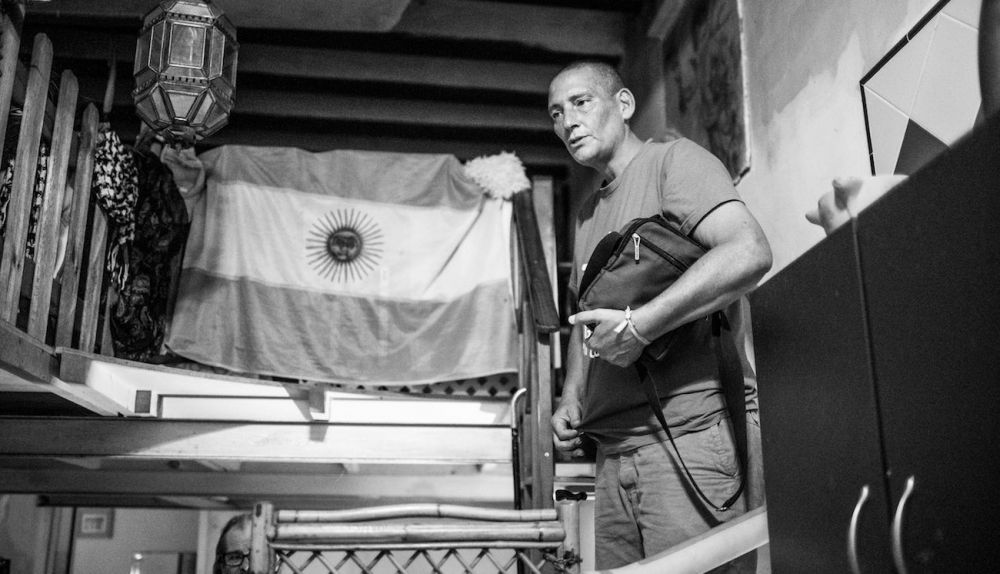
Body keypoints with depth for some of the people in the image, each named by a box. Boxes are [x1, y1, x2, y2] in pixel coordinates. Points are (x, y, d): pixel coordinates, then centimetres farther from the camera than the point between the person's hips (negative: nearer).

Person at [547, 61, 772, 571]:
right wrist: (570, 399, 11)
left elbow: (749, 252, -18)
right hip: (616, 452, 8)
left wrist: (639, 324, -20)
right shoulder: (587, 214, 24)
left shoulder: (673, 160, -1)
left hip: (693, 433, -7)